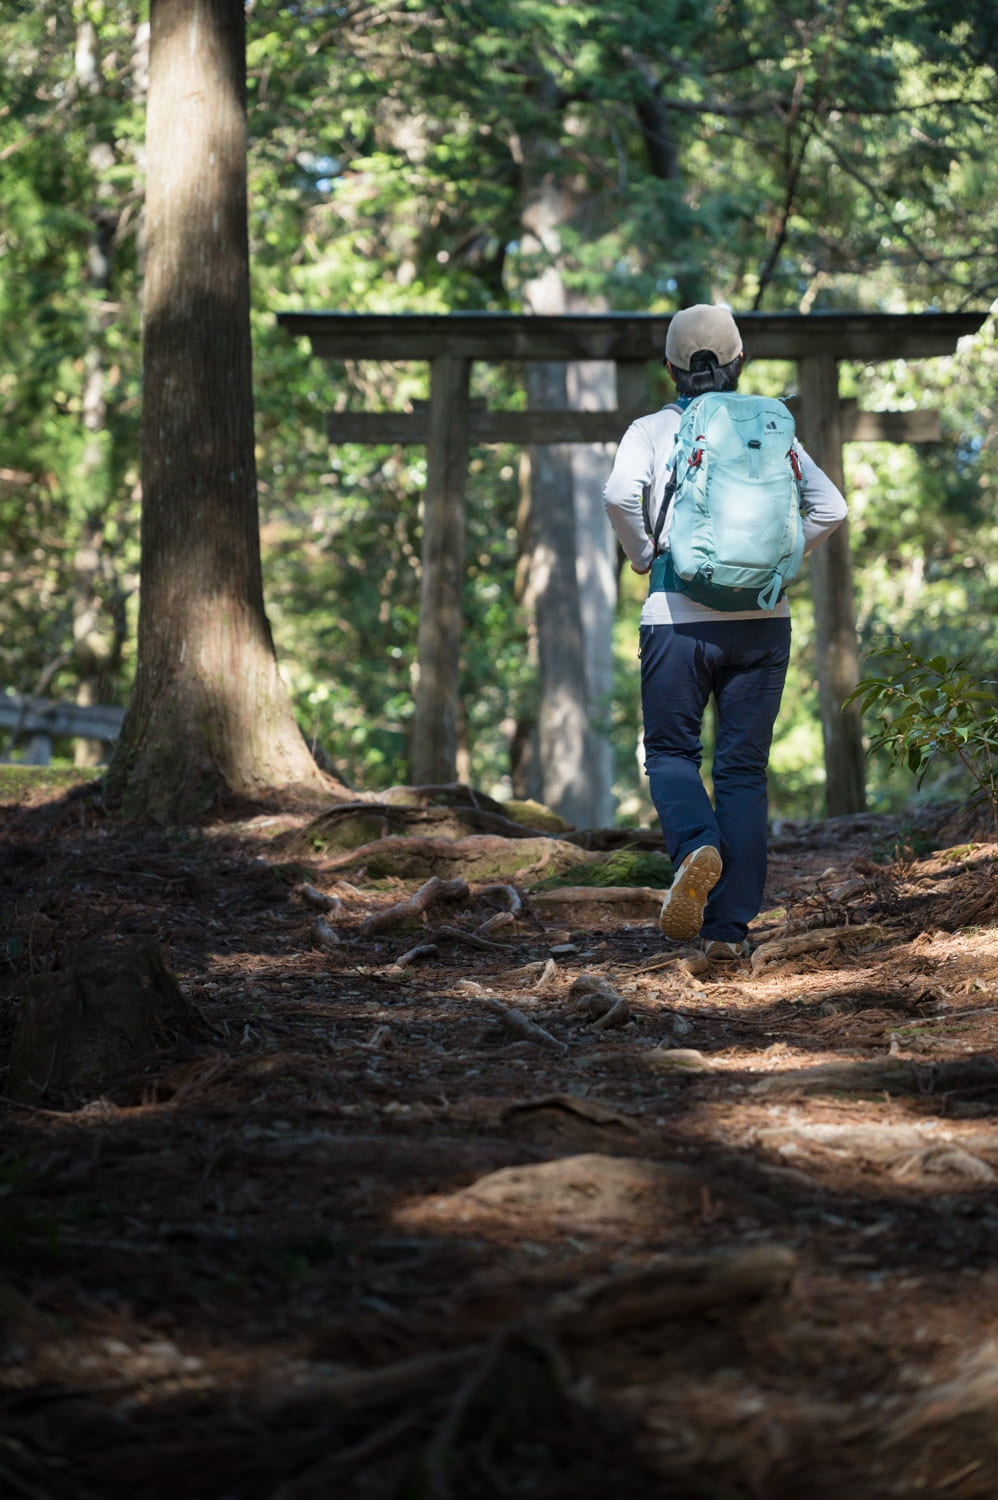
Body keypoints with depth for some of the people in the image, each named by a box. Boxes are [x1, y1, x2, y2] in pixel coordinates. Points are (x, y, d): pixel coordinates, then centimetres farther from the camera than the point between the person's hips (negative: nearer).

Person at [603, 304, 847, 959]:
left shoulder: (651, 430, 4)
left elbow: (620, 492, -15)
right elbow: (831, 508, -1)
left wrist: (644, 556, 1)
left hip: (679, 617, -2)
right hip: (761, 620, 2)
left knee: (671, 753, 11)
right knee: (744, 767, 5)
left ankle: (697, 847, -21)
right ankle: (731, 925, -2)